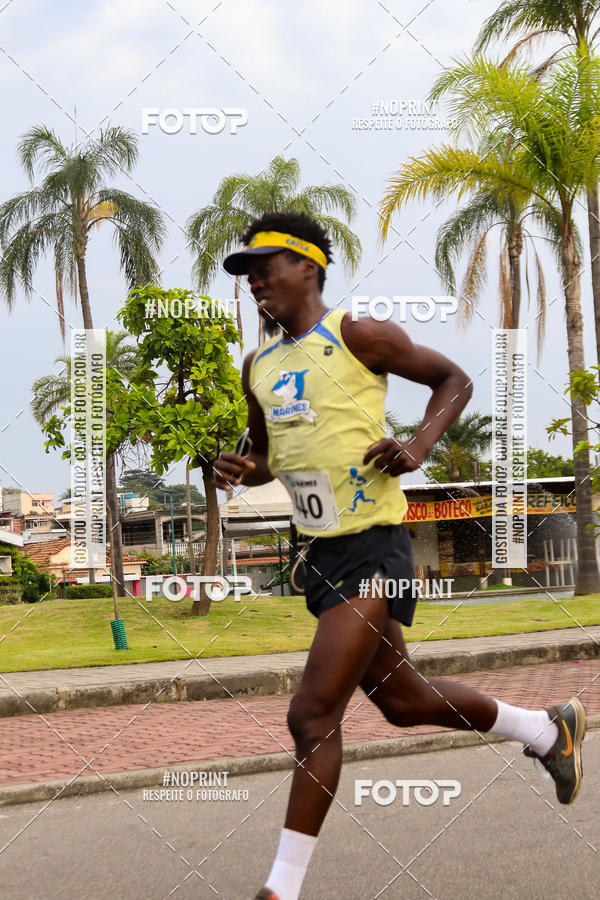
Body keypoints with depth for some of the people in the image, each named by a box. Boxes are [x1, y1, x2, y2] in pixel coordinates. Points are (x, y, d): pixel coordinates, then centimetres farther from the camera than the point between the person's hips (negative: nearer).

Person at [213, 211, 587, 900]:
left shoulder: (356, 336, -9)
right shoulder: (258, 366, 12)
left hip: (373, 546, -8)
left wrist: (418, 447, -16)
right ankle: (547, 729, 41)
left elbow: (454, 380, 0)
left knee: (312, 715, -12)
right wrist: (243, 471, 1)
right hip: (321, 551, 9)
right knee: (402, 699, 19)